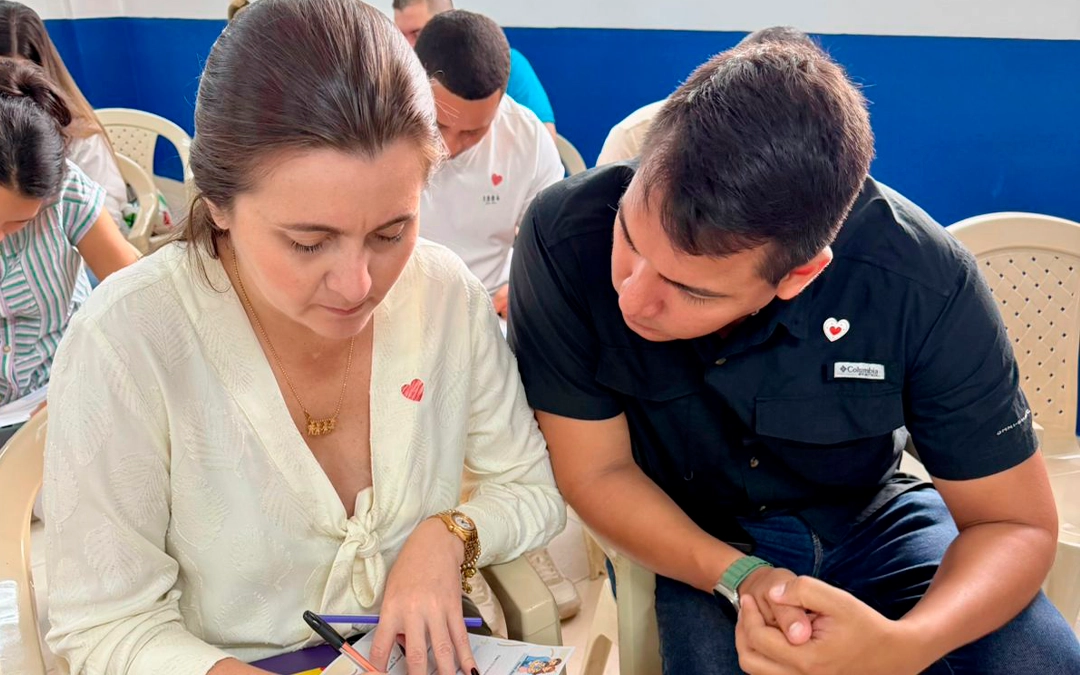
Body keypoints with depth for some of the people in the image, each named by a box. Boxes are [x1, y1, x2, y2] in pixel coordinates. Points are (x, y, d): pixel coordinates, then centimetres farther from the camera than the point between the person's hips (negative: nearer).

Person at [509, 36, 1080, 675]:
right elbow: (598, 472, -17)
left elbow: (1018, 524, -18)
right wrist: (743, 578, -33)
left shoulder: (923, 282, -28)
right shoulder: (564, 239, -28)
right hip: (679, 538, -2)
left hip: (868, 524, 3)